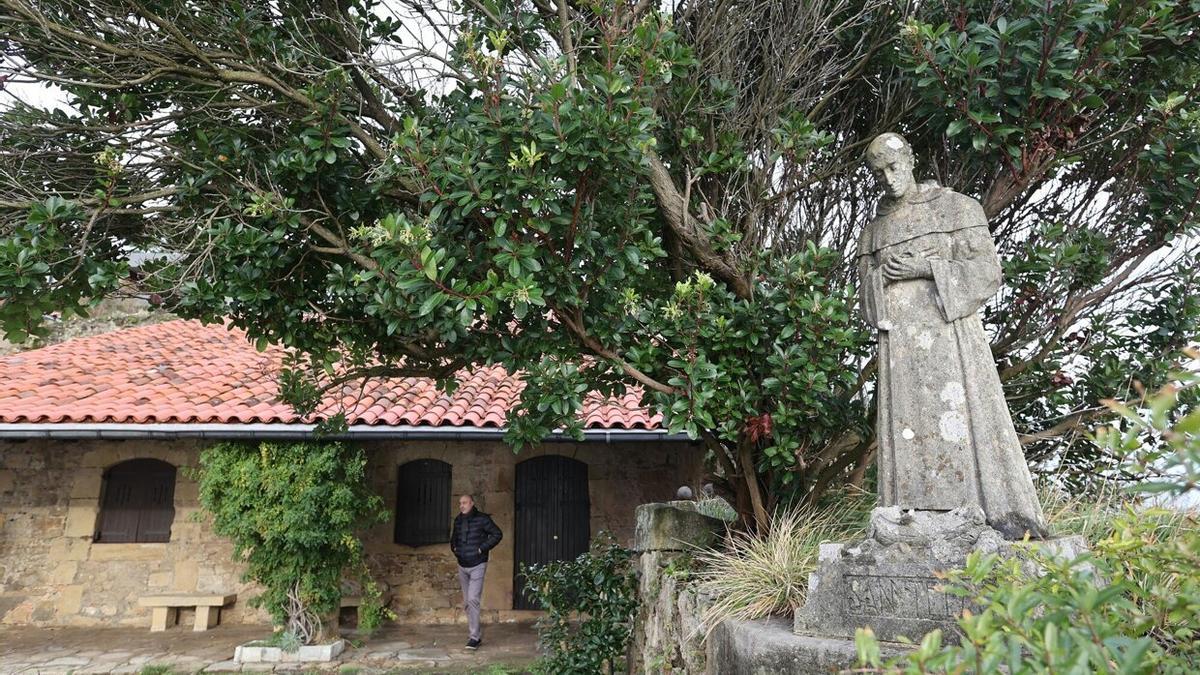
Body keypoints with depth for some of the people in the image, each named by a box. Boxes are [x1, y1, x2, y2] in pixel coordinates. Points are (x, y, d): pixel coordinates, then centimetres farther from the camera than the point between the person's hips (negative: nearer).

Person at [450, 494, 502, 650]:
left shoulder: (482, 519, -10)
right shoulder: (458, 520, 8)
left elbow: (497, 534, -10)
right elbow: (453, 537, 25)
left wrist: (482, 548, -14)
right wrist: (454, 548, 7)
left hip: (477, 565, -7)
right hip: (462, 565, 7)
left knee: (473, 599, -15)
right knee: (466, 602, 10)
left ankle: (474, 637, -10)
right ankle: (477, 633, 22)